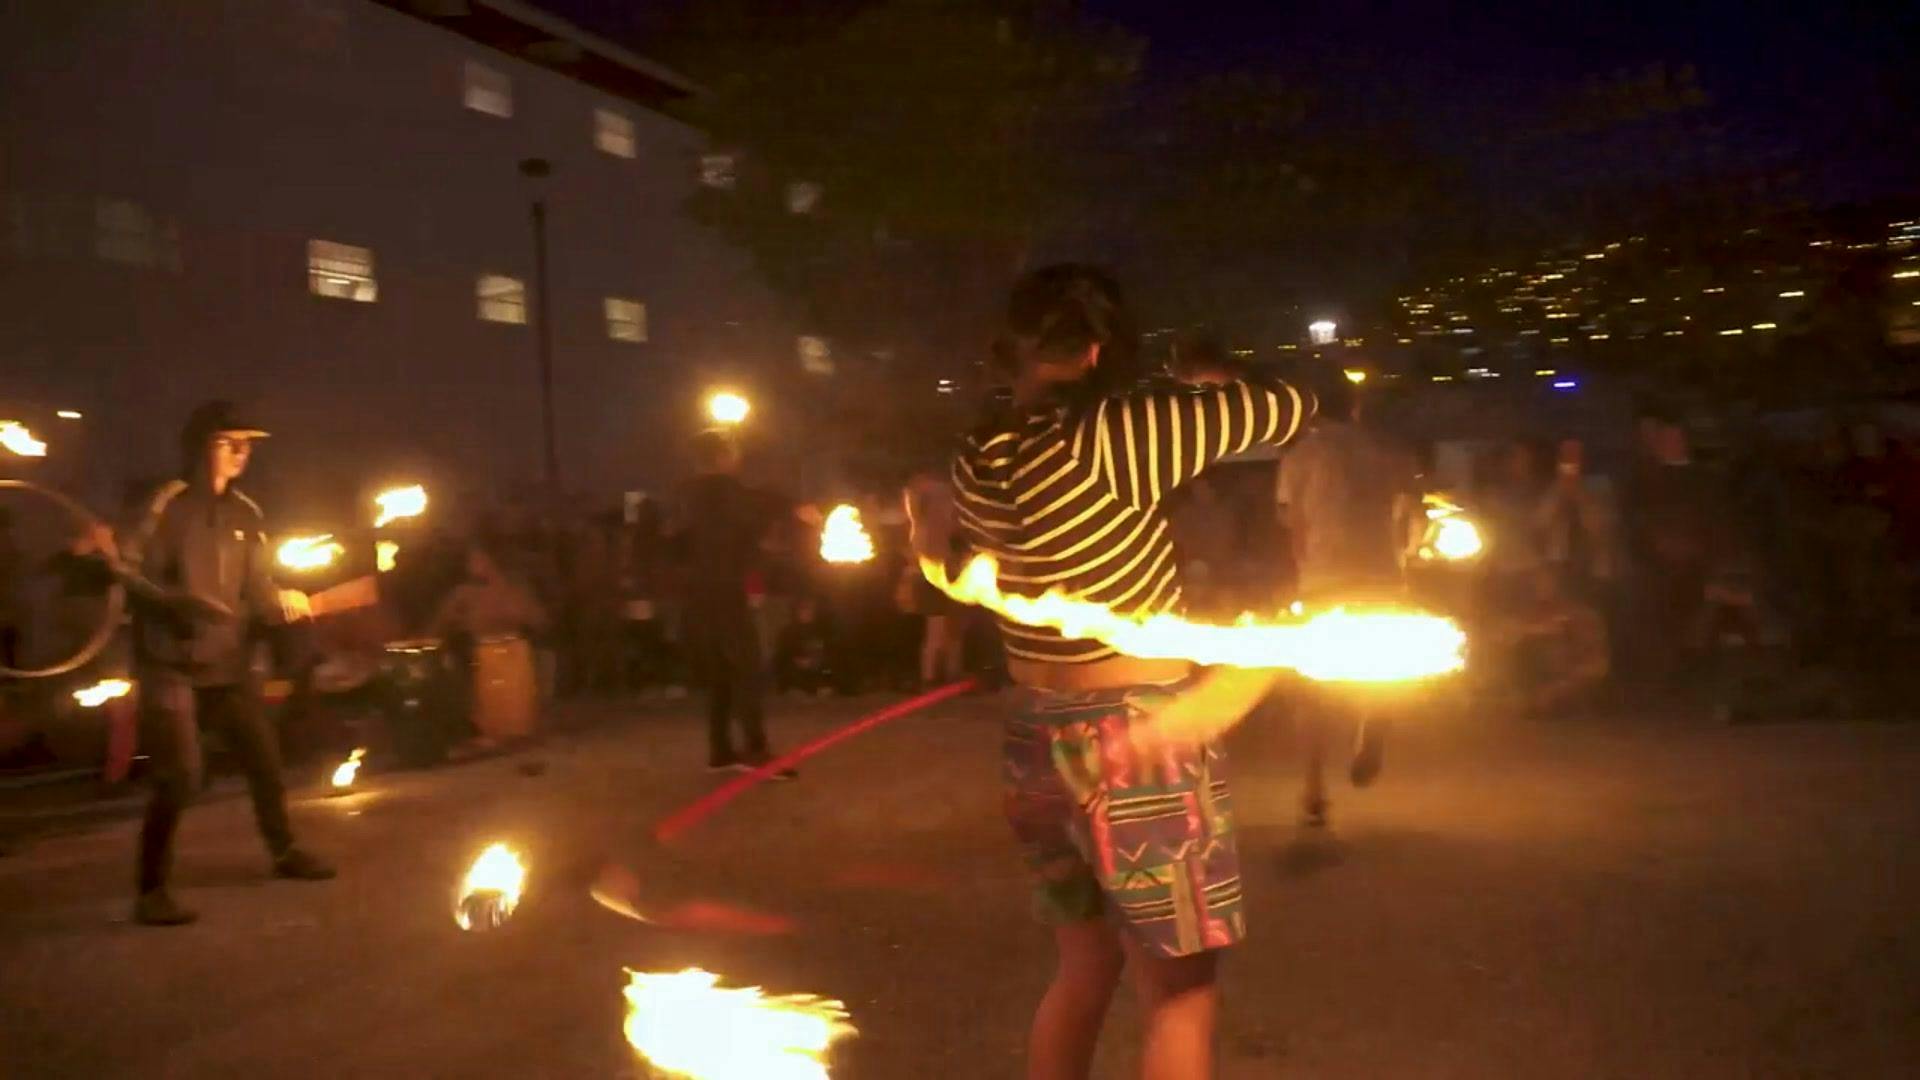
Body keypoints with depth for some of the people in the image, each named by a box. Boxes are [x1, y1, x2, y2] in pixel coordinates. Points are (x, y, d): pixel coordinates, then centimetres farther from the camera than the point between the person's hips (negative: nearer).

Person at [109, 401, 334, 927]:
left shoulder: (245, 515, 7)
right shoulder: (167, 505, -10)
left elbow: (255, 589, 6)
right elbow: (130, 571, -15)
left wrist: (282, 602, -12)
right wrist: (181, 600, -28)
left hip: (228, 661, 6)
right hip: (171, 663, -6)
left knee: (264, 758, 14)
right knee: (180, 775, -12)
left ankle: (284, 851, 34)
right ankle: (151, 889, 2)